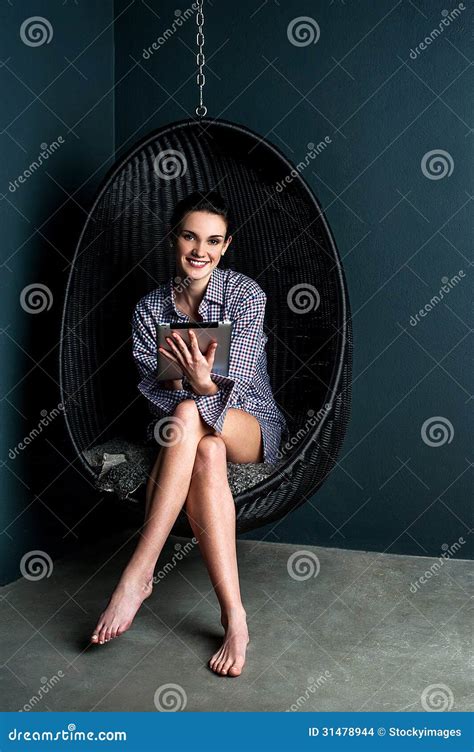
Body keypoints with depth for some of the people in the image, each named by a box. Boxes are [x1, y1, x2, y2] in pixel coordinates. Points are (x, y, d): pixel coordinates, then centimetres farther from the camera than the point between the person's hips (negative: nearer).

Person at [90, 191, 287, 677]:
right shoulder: (149, 308, 1)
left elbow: (237, 385, -16)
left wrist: (203, 386, -40)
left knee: (188, 414, -36)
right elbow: (153, 393, -6)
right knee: (207, 455, -37)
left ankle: (138, 575, -38)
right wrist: (191, 384, -29)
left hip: (252, 425, -2)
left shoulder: (245, 293, -7)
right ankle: (233, 615, -38)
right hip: (184, 433, 2)